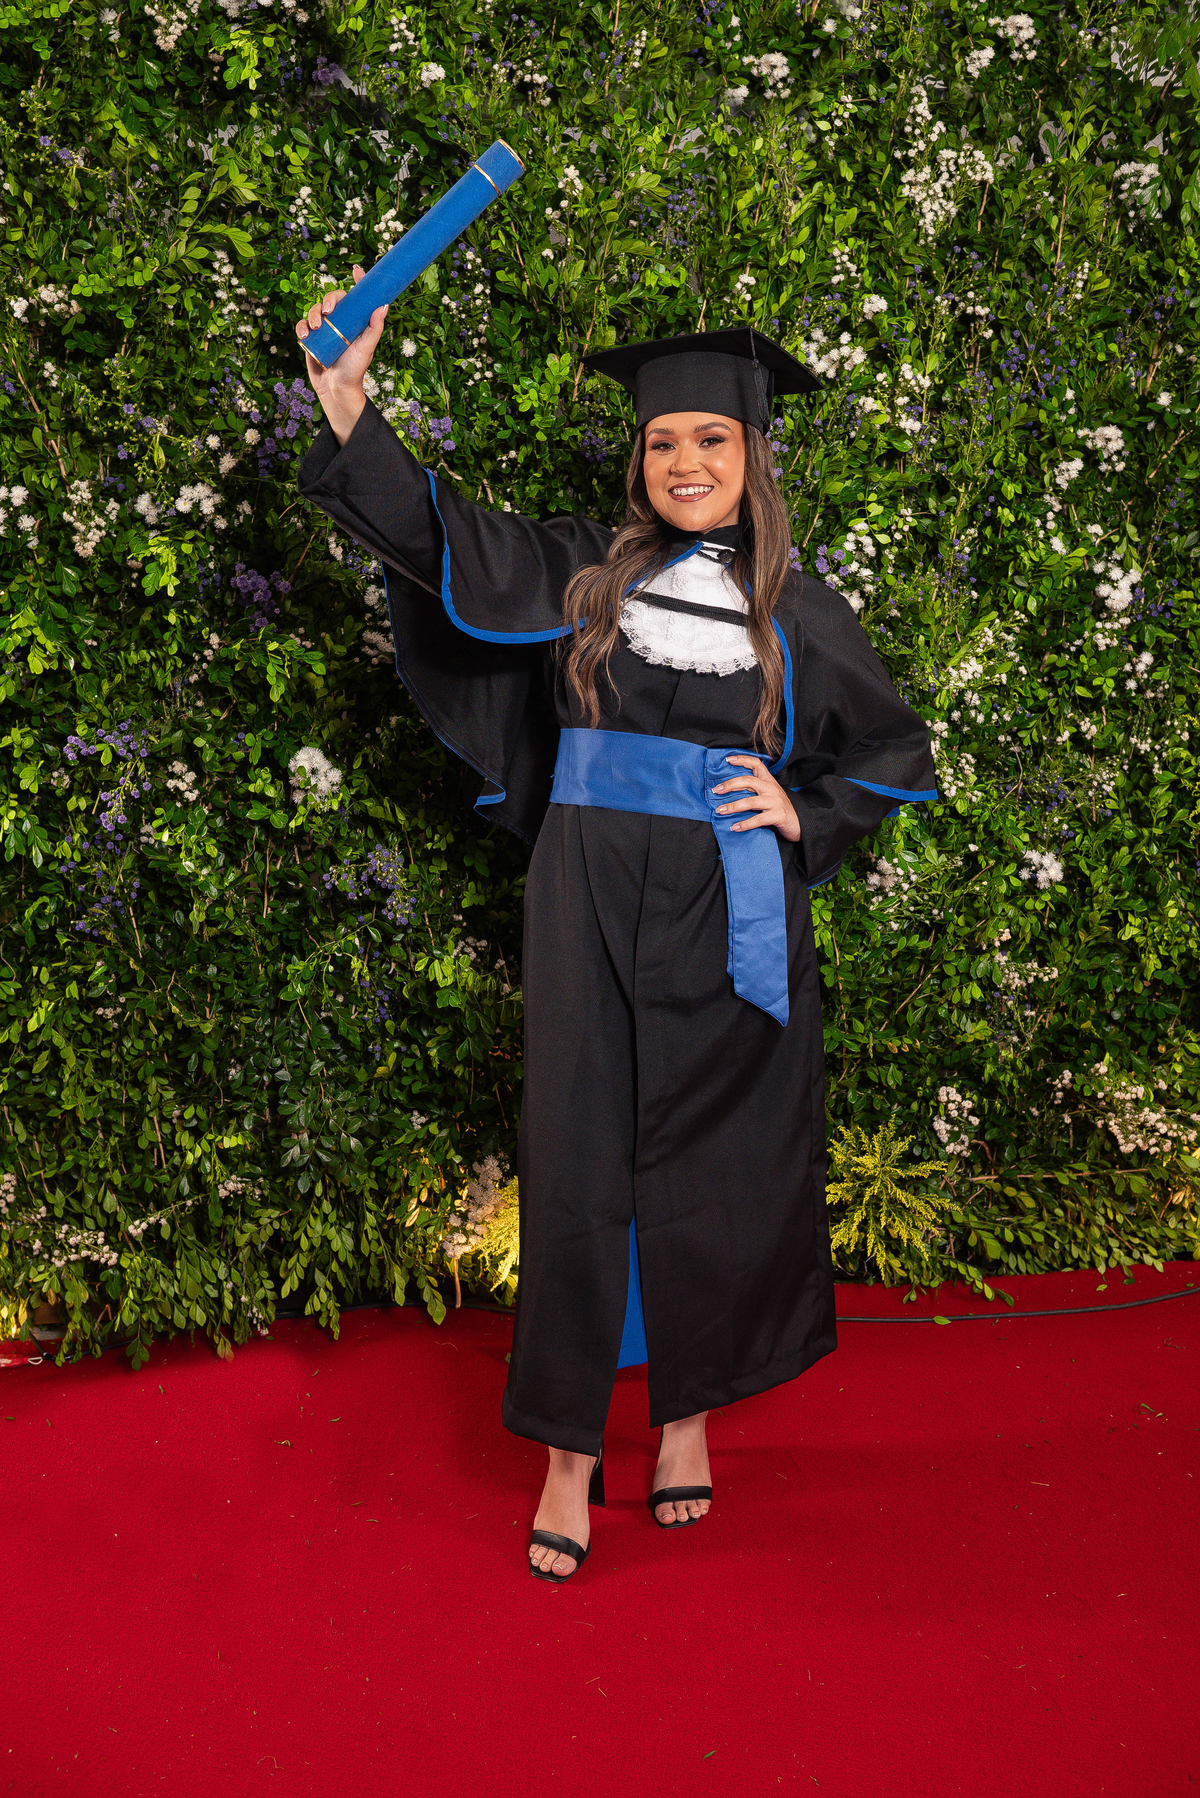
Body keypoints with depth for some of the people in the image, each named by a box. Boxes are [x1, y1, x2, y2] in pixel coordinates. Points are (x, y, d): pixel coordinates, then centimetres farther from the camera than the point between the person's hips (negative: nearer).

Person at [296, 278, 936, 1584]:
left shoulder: (797, 615, 7)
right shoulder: (583, 573, 6)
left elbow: (896, 752, 14)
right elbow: (444, 540, -6)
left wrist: (803, 813, -3)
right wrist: (349, 404, -16)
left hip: (730, 926, 0)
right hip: (590, 916, 0)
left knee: (714, 1173, 8)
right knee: (580, 1170, 1)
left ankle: (689, 1417, 27)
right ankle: (571, 1453, 12)